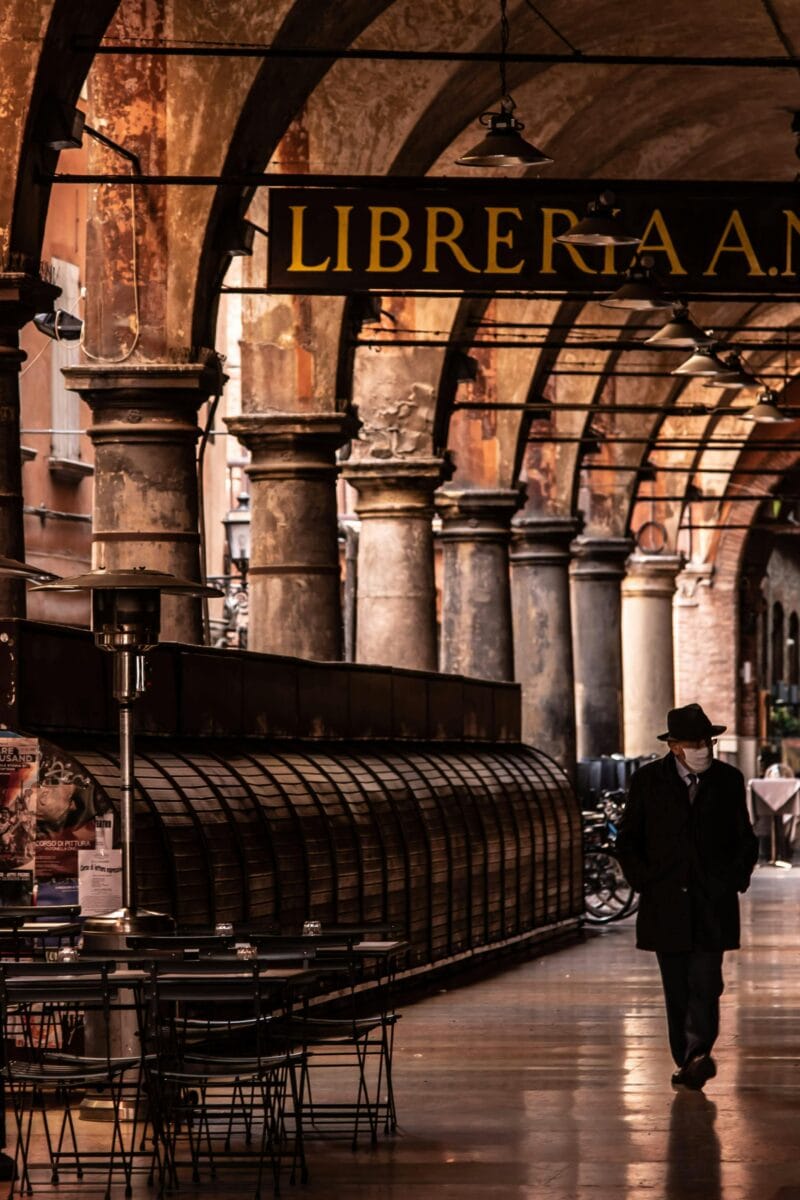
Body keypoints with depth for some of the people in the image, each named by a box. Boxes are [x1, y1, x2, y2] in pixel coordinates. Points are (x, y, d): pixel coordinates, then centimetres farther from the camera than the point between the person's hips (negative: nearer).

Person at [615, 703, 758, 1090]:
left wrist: (736, 880, 2)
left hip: (714, 902, -1)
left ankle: (697, 1055, -22)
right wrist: (644, 882, -3)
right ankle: (686, 1061, 12)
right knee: (677, 990, 5)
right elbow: (627, 839, 9)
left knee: (705, 985, -14)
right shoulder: (648, 780, 3)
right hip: (666, 904, 1)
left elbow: (746, 840, 15)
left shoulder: (729, 780, 6)